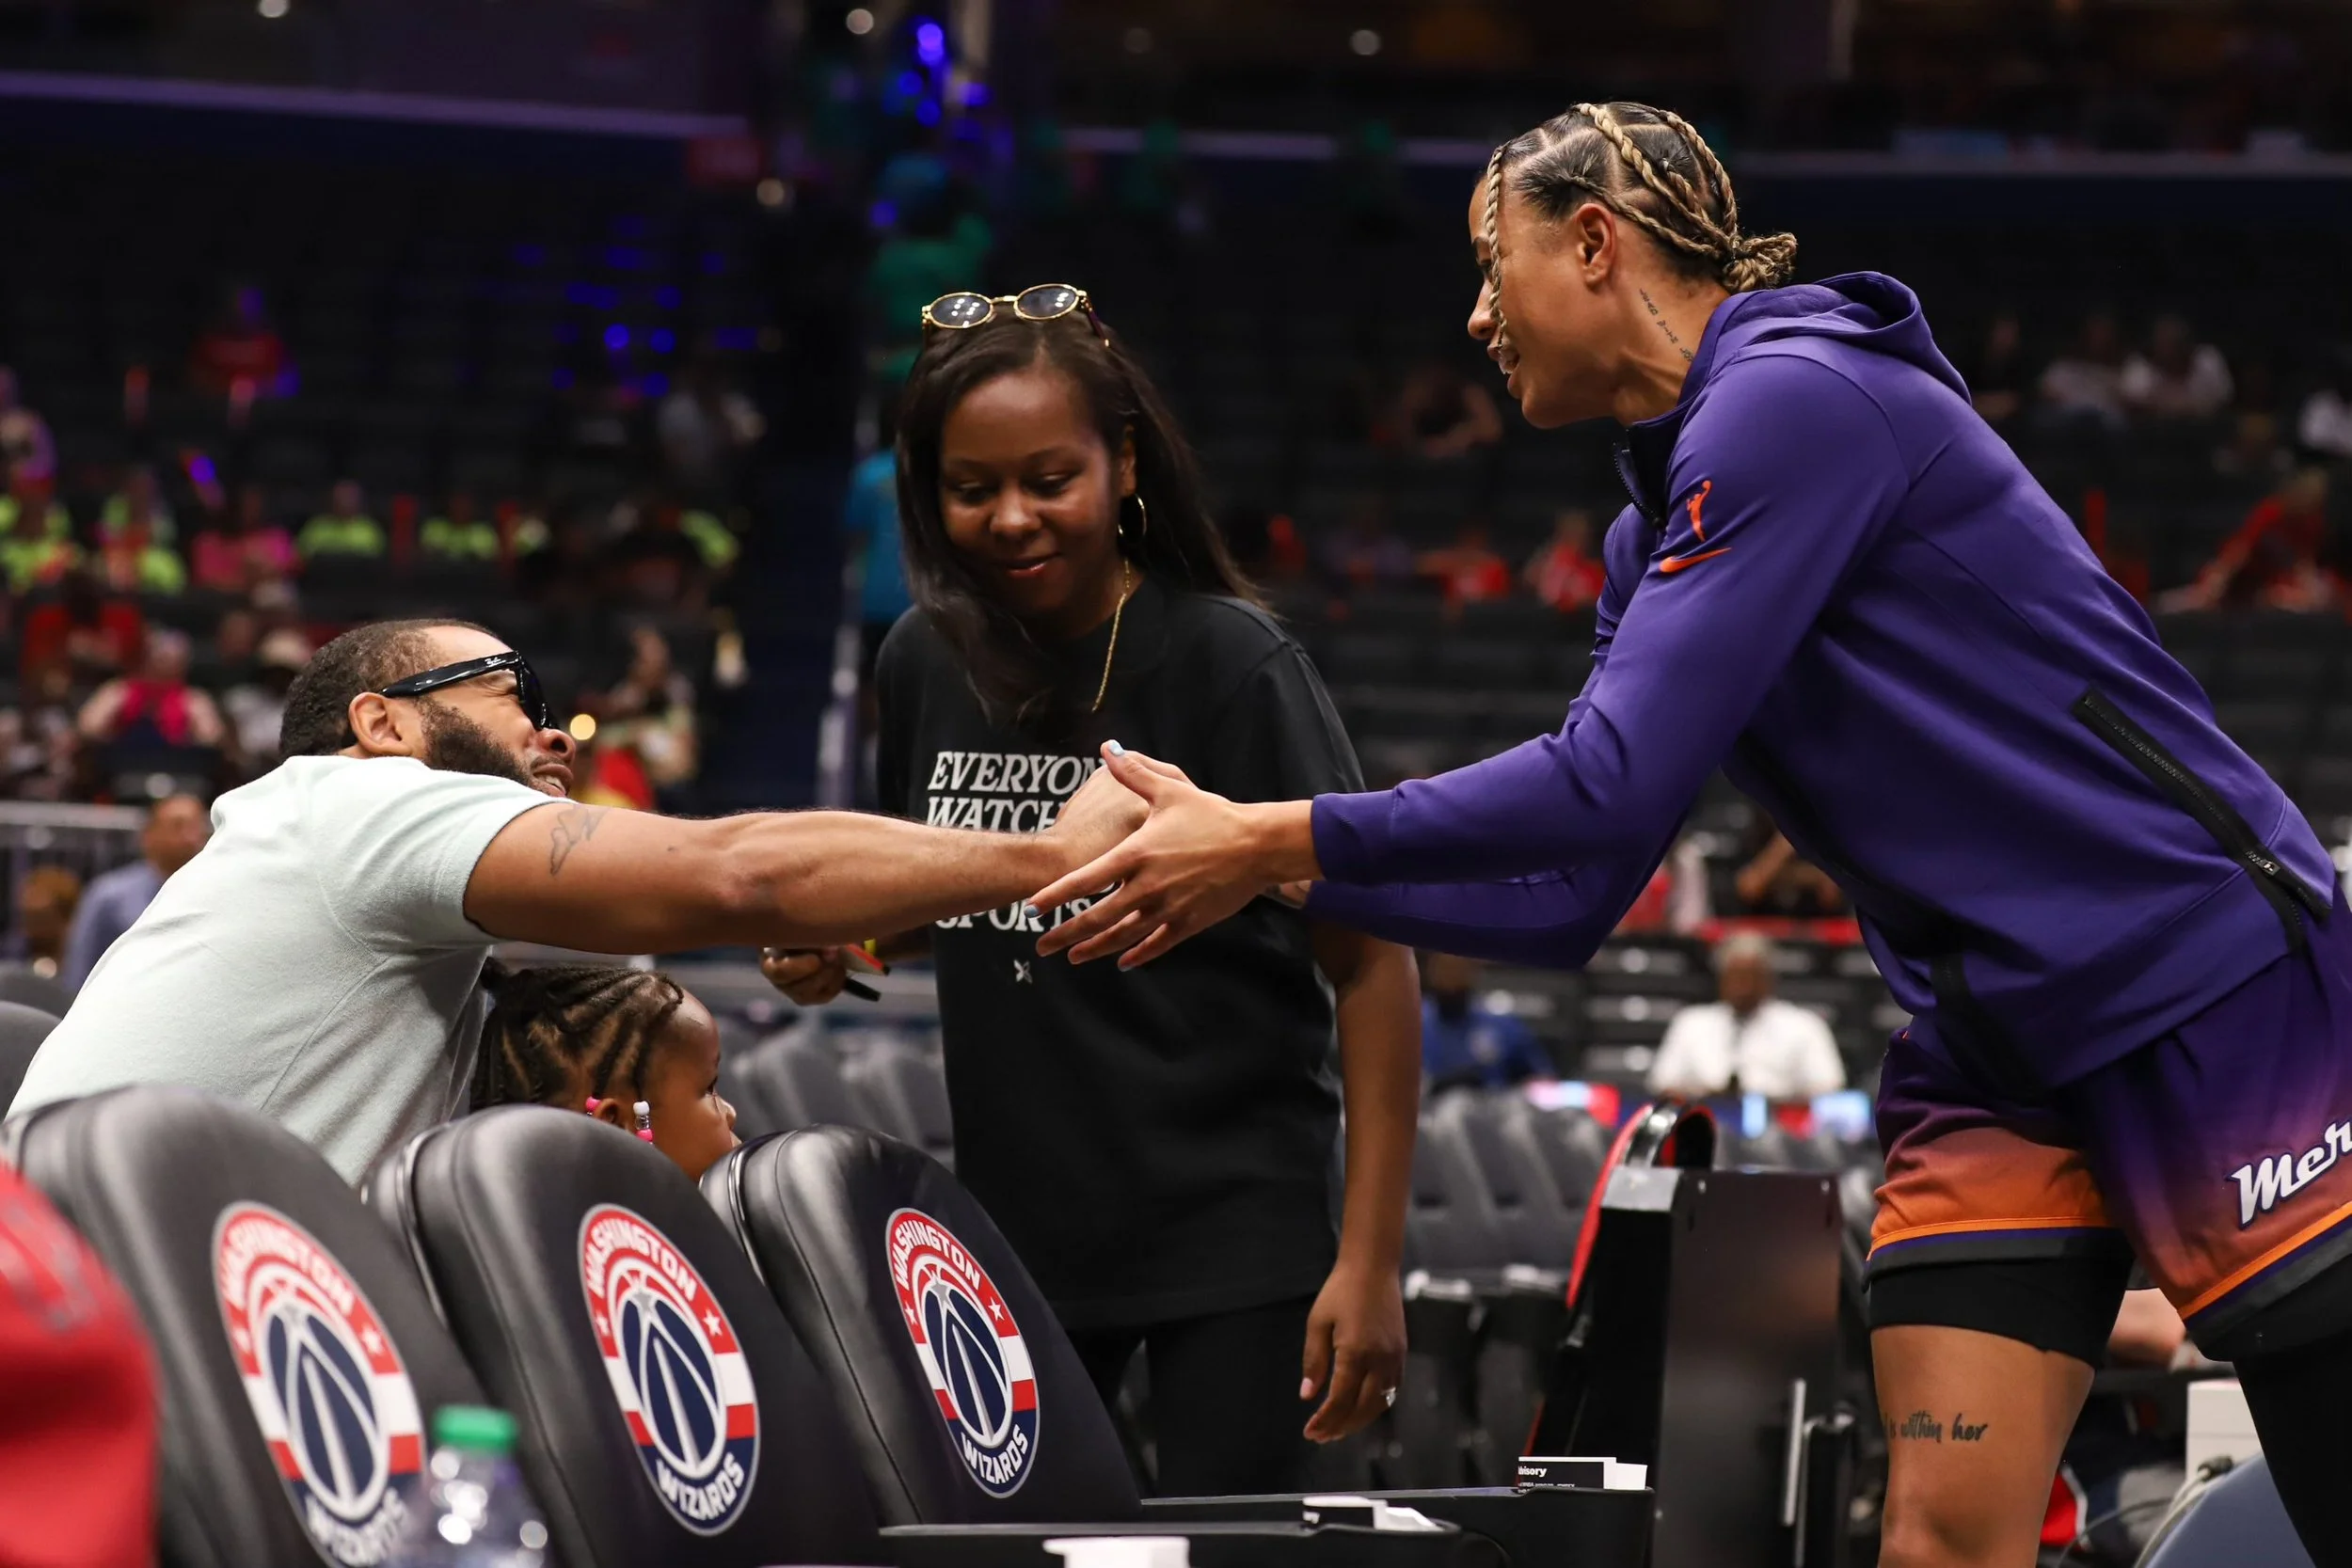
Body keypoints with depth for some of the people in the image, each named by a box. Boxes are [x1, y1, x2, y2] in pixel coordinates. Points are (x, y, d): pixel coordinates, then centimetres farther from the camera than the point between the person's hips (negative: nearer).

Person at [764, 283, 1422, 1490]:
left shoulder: (1232, 666, -13)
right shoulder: (926, 665, 2)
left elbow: (1370, 965, -13)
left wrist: (1368, 1263, -17)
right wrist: (840, 940, -2)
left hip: (1232, 1222, -5)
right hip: (1016, 1217, 5)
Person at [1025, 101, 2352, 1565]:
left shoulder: (1794, 402, -16)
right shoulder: (1657, 531, 13)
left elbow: (1609, 786, -22)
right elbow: (1567, 894, 14)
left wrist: (1271, 843, -15)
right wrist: (1250, 859, 7)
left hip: (2210, 991, -9)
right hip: (1994, 1048, 9)